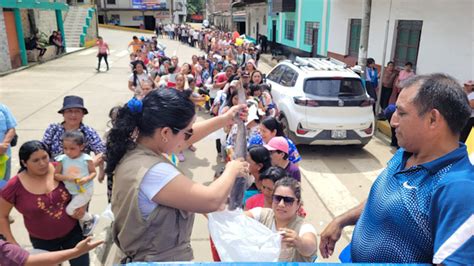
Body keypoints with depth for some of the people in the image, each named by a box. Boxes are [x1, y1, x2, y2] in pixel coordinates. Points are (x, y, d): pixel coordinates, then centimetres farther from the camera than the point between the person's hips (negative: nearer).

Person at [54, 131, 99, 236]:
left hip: (85, 190, -5)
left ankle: (91, 219, 9)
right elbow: (56, 175, -8)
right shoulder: (62, 159, -11)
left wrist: (86, 179, -29)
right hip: (71, 192, 5)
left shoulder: (86, 159, -18)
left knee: (70, 210, -12)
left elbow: (93, 172, -9)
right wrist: (67, 178, -25)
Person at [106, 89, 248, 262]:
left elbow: (179, 138, 8)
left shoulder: (134, 147, -6)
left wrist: (225, 119, 11)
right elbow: (211, 200, -28)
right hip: (164, 259, -8)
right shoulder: (153, 173, -32)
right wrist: (232, 170, -10)